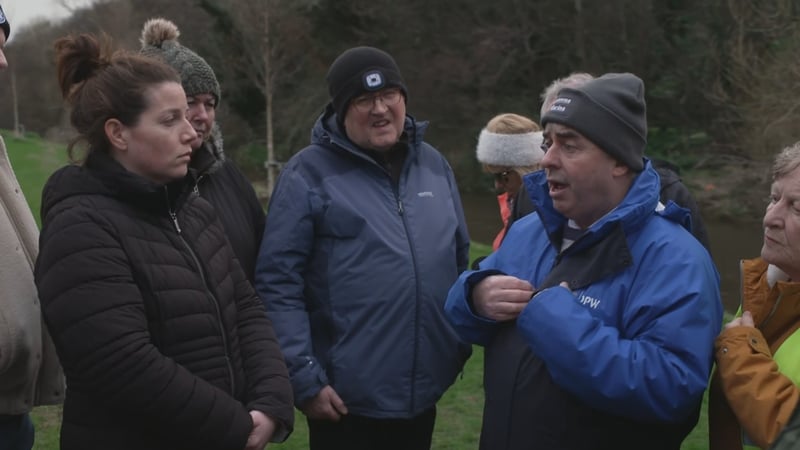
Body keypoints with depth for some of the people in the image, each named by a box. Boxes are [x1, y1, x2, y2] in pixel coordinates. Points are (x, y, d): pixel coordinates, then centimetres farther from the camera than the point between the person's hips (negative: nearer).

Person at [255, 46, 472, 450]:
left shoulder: (433, 164, 8)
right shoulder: (309, 173, -8)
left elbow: (459, 260, 17)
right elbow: (277, 283, -11)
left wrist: (462, 343, 14)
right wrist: (304, 378, -14)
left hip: (423, 392, 5)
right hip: (347, 400, -5)